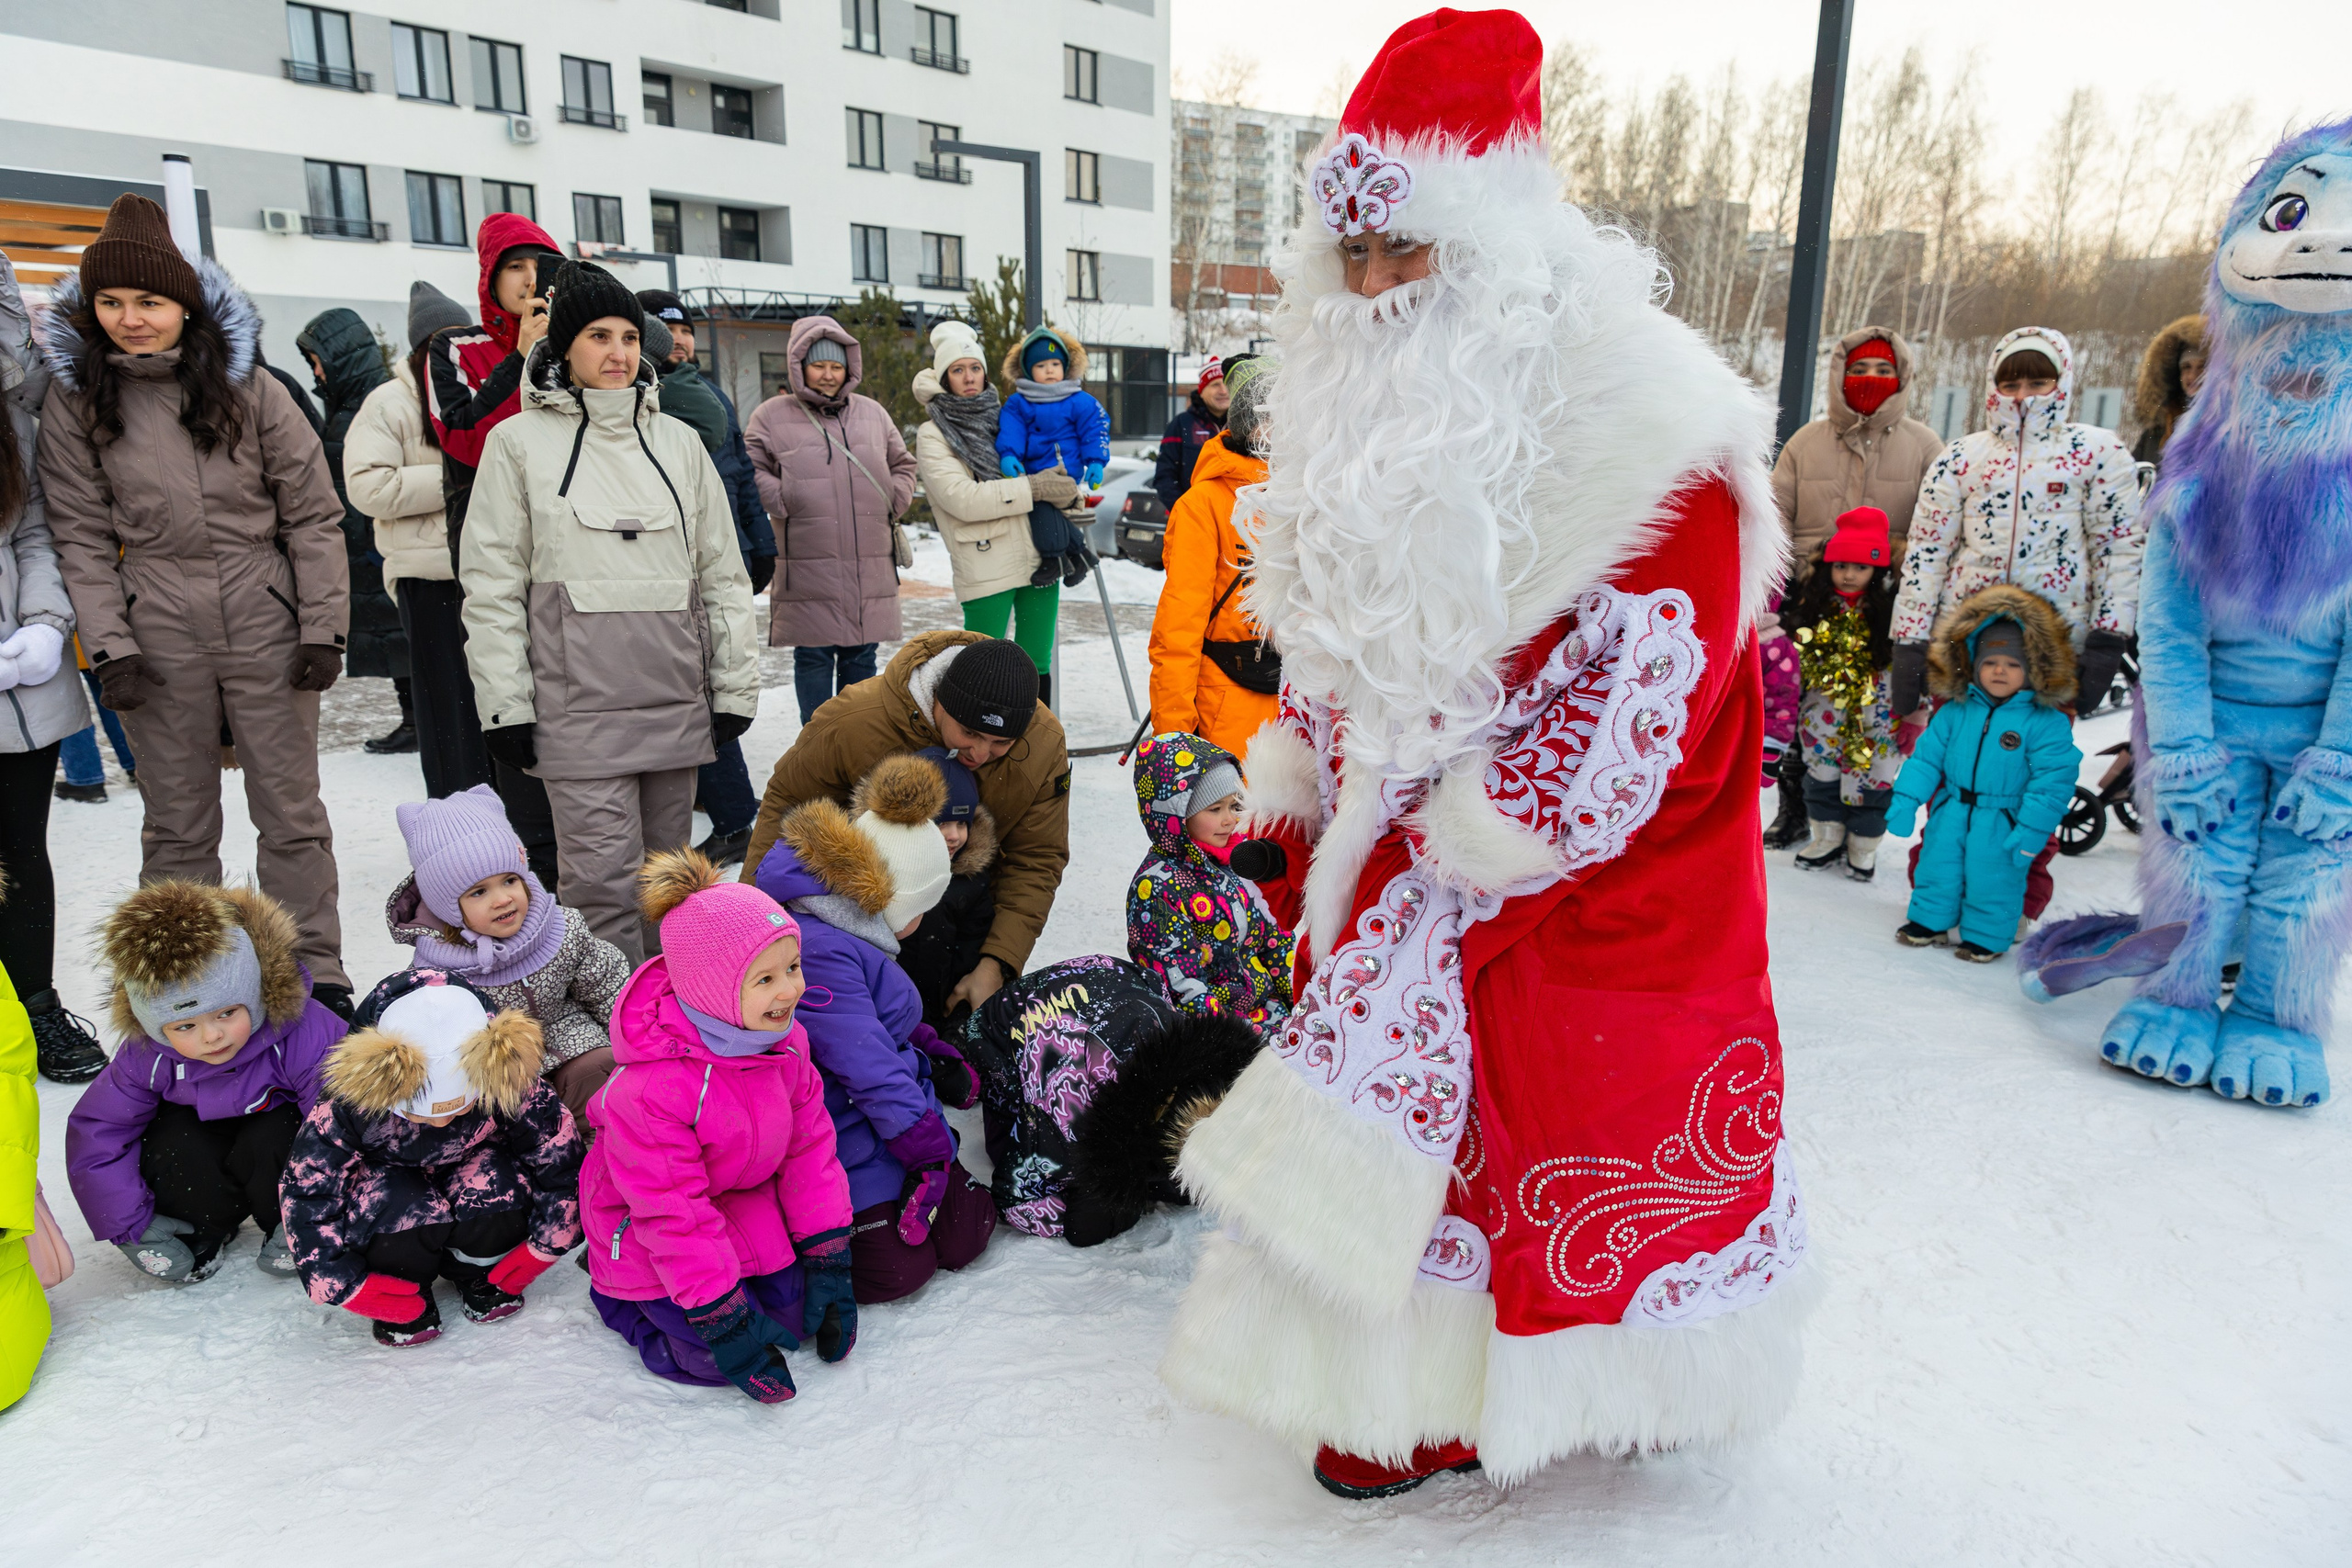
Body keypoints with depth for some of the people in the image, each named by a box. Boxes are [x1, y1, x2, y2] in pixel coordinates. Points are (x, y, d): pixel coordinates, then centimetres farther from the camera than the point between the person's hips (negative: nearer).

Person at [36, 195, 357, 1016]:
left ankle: (316, 973, 16)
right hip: (159, 640, 1)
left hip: (266, 627, -1)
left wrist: (323, 628, -4)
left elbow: (313, 515, 1)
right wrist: (109, 644, -6)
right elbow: (82, 536, 4)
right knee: (178, 822, 9)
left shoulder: (247, 387, 0)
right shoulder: (75, 402, 4)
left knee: (291, 811, 5)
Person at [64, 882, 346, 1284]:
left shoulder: (303, 1036, -35)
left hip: (282, 1117, -3)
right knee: (169, 1151, -29)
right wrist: (133, 1228, -15)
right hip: (201, 1126, 3)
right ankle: (205, 1228, 2)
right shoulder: (147, 1056, -22)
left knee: (270, 1144, -36)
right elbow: (95, 1135, -12)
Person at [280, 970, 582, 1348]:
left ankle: (480, 1273, 0)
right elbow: (306, 1194, -24)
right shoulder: (348, 1104, -34)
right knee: (405, 1213, -36)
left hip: (470, 1164, 1)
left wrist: (543, 1246, -14)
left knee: (499, 1191, -34)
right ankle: (400, 1303, -3)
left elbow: (559, 1155, -19)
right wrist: (346, 1286, -24)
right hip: (385, 1172, -1)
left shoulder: (507, 1084, -32)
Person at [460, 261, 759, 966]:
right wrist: (505, 704, -5)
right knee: (602, 880, -9)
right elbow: (491, 586, 1)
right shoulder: (520, 442, 4)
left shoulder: (678, 441, 13)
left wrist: (735, 686, 8)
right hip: (578, 706, -3)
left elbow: (723, 574, 13)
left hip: (677, 702, 3)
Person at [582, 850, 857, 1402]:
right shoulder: (651, 1090, -36)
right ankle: (619, 1298, 15)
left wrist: (829, 1262, -6)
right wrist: (724, 1323, -24)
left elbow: (808, 1148, -5)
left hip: (744, 1204, 6)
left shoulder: (784, 1040, -14)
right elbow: (673, 1215, -29)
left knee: (798, 1317, 1)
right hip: (650, 1240, -6)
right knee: (717, 1356, -11)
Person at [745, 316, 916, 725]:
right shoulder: (772, 415, 4)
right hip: (807, 569, -3)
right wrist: (783, 503, -11)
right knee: (813, 658, 1)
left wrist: (892, 501, 8)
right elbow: (751, 470, 2)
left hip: (870, 567, 3)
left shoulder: (872, 413, 16)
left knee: (860, 658, 10)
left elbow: (903, 464, 24)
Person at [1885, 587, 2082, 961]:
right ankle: (1930, 920, 34)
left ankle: (1986, 936, 25)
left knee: (1991, 880, 7)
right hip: (1951, 814, 4)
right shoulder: (1955, 712, -2)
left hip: (2001, 824, -4)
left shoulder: (2045, 722, -13)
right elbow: (1926, 756, 3)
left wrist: (2032, 830, -15)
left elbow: (2054, 778, -13)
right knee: (1937, 867, 15)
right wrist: (1905, 800, -4)